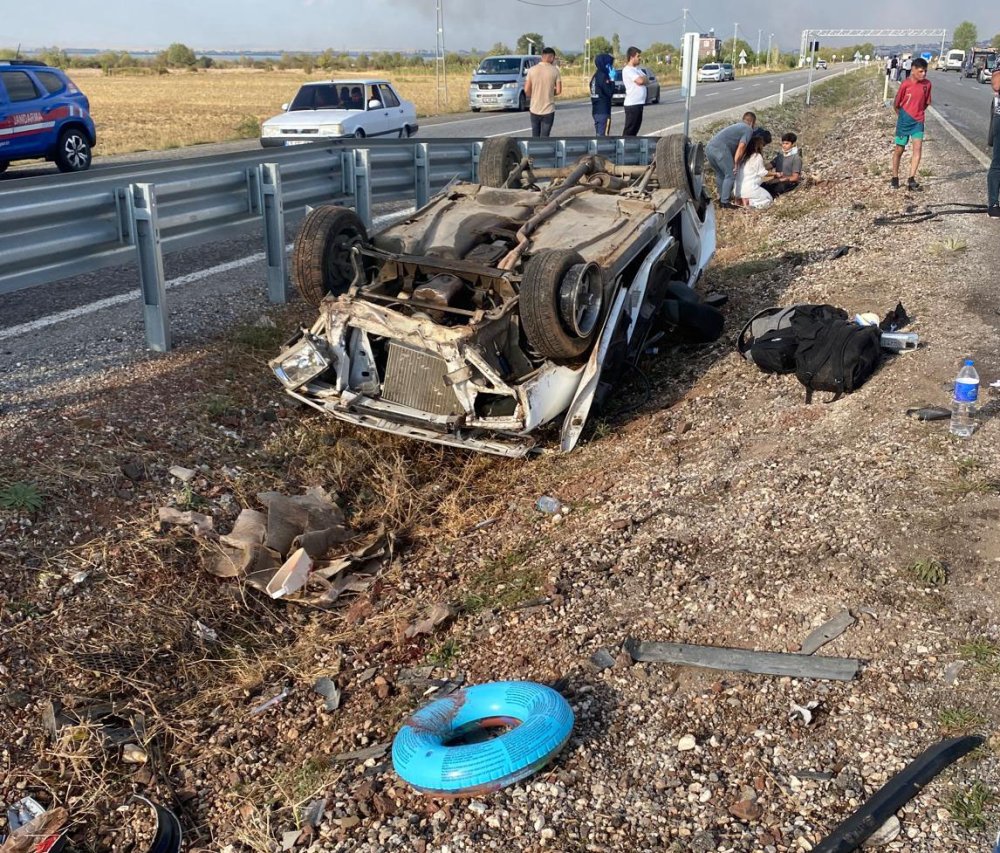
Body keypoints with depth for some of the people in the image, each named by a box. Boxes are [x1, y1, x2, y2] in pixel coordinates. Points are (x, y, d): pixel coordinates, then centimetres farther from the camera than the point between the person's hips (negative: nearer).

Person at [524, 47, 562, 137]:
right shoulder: (554, 70, -8)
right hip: (548, 110, -2)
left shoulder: (532, 69, -3)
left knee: (535, 136, 15)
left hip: (534, 109, 2)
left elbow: (526, 90, -3)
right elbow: (558, 91, -6)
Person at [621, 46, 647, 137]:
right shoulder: (627, 70, -12)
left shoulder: (637, 69, 17)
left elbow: (646, 80, 14)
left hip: (639, 103, 9)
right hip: (632, 104, -9)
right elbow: (640, 81, -20)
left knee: (635, 129, 12)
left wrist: (642, 79, -5)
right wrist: (643, 78, 0)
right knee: (628, 131, -7)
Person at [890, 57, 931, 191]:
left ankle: (911, 180, -14)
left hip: (918, 121, 2)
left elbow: (927, 102, 12)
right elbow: (896, 104, -3)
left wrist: (919, 112, 12)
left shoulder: (927, 84, -2)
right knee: (899, 150, 8)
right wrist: (901, 116, 8)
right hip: (904, 121, -2)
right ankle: (895, 178, 23)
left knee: (917, 147, -12)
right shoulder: (905, 84, -13)